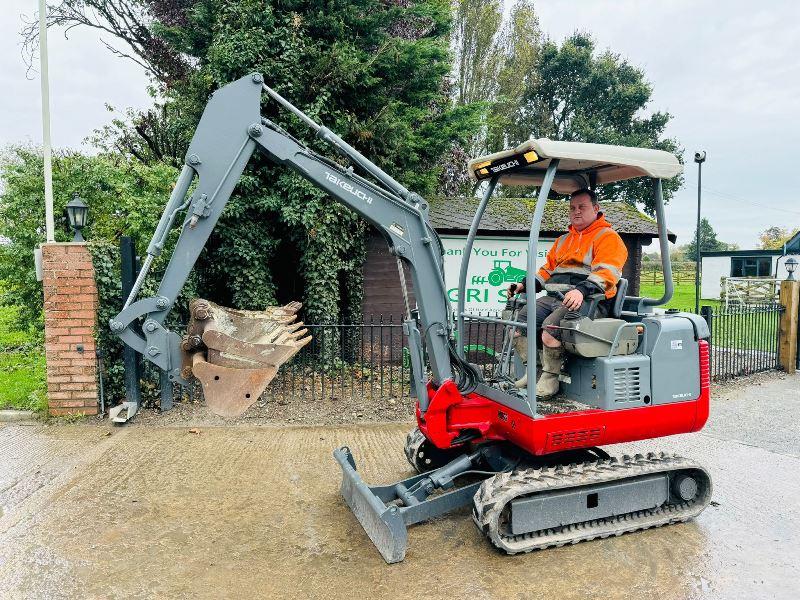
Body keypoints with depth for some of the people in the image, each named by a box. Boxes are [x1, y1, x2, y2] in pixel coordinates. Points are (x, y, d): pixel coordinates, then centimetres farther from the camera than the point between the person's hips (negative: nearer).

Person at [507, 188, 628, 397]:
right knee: (519, 321, -12)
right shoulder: (563, 240, 28)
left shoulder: (608, 237, 3)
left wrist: (582, 290, -30)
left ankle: (550, 378, -15)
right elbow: (548, 268, 31)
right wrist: (525, 284, 13)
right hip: (554, 297, 8)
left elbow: (606, 272, -13)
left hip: (587, 300, -7)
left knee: (551, 326, -32)